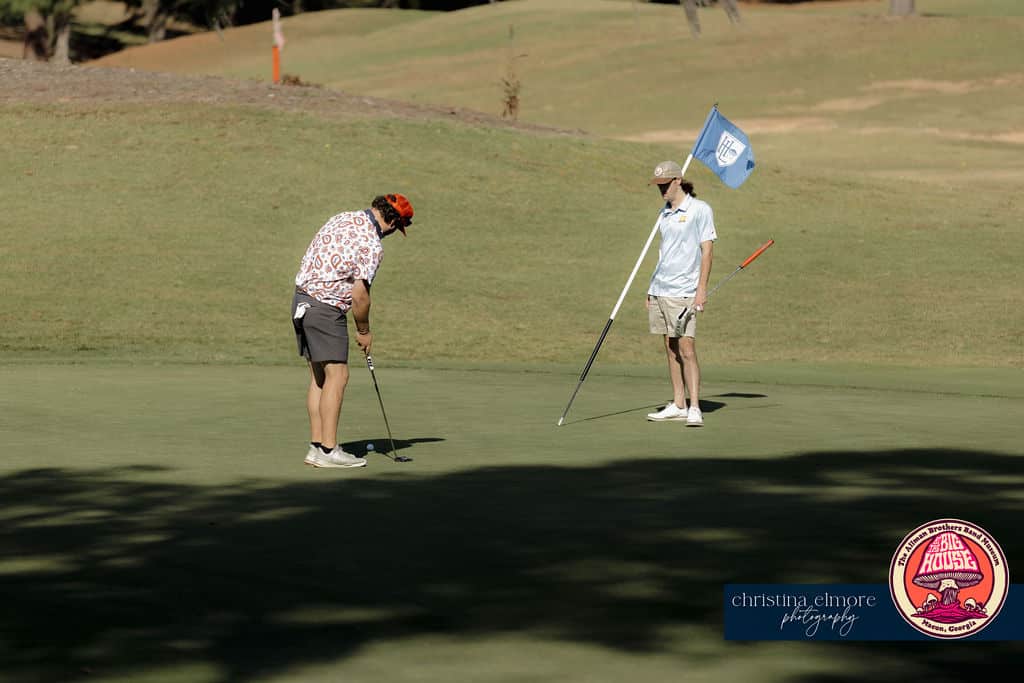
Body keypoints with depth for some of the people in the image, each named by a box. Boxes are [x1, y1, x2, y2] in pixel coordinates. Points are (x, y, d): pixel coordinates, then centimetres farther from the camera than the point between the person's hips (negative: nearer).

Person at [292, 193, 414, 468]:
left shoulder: (342, 219, 11)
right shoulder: (372, 244, -16)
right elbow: (359, 295, -15)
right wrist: (364, 331, 1)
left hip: (301, 299, 9)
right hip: (326, 309, -9)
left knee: (318, 376, 12)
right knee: (337, 376, -6)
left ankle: (316, 447, 11)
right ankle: (328, 450, -8)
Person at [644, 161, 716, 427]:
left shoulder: (700, 210, -6)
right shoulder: (664, 213, 15)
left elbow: (706, 251, -8)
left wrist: (702, 290, -15)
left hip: (683, 292, -7)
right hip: (660, 290, 7)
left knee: (686, 348, -12)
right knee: (670, 348, 8)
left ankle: (694, 409, -12)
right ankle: (678, 405, 13)